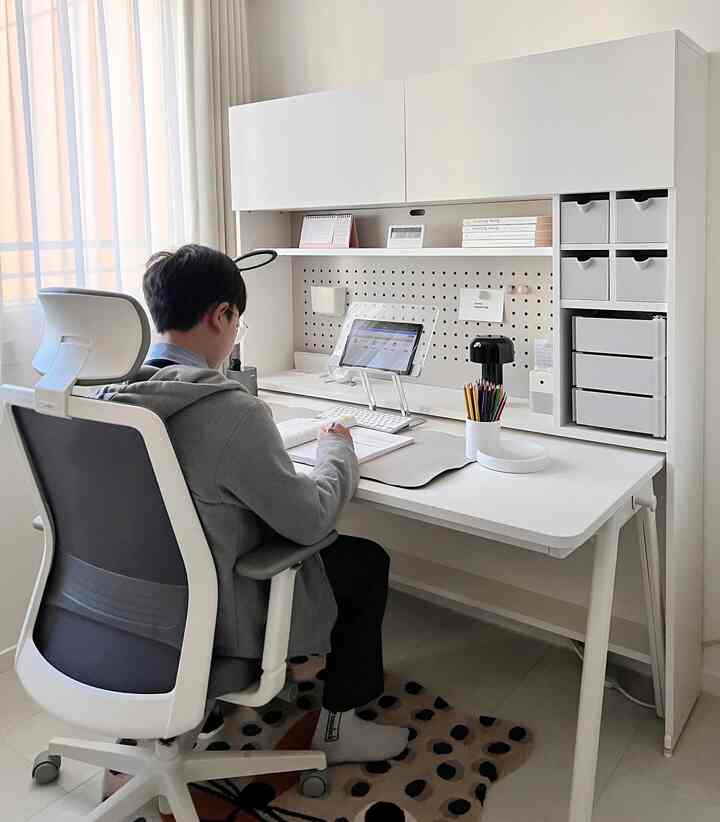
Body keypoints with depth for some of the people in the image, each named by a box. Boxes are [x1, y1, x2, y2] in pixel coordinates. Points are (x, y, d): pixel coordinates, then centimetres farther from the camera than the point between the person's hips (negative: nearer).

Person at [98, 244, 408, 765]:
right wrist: (338, 450, -3)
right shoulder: (231, 410, -30)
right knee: (368, 561, 12)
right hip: (217, 616, -8)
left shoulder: (105, 394, -7)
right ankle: (338, 727, 24)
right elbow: (310, 520, -21)